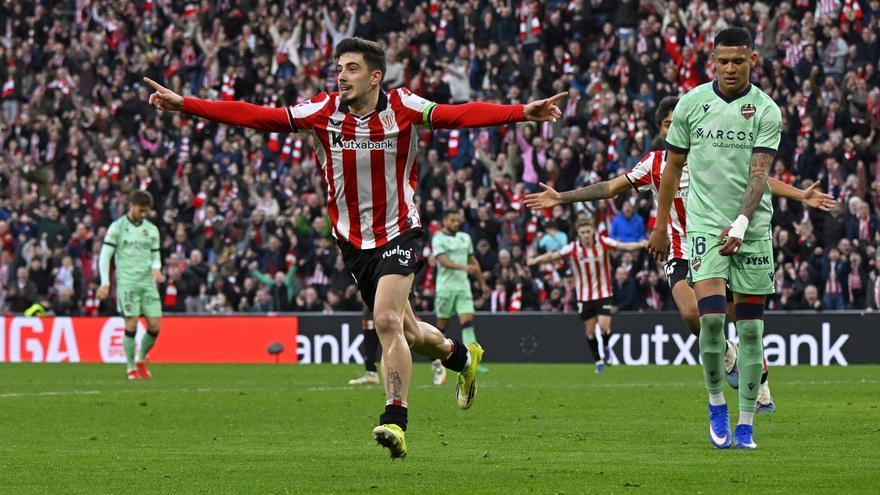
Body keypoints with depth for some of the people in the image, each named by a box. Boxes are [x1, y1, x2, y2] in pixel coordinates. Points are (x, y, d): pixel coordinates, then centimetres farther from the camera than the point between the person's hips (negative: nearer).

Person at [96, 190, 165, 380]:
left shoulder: (152, 230, 13)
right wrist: (105, 283, -6)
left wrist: (156, 269, -5)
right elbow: (105, 256, 1)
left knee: (154, 325, -4)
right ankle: (131, 368, 2)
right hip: (127, 282, -4)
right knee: (131, 324, -9)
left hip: (148, 282, 4)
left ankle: (141, 359, 19)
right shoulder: (117, 227, 1)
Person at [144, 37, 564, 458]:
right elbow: (255, 117, -9)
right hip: (354, 243, 4)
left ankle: (395, 422, -21)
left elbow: (459, 115, -22)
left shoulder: (403, 107, -11)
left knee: (387, 321, -22)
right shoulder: (323, 112, -5)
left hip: (399, 234, -4)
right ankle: (461, 357, 42)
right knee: (407, 333, 12)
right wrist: (184, 105, -16)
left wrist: (523, 112, -36)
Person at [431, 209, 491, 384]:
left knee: (468, 321, -11)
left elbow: (473, 261, 23)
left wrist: (482, 283, 24)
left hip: (463, 286, 4)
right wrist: (464, 267, -34)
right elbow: (444, 261, -20)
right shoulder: (438, 239, -5)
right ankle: (437, 363, 17)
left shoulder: (465, 238, 14)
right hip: (445, 287, -4)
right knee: (442, 325, 2)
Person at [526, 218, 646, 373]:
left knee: (604, 327, -14)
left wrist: (641, 245, -36)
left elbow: (624, 246, -19)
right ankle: (598, 360, 26)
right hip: (584, 295, 1)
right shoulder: (573, 248, -12)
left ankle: (606, 347, 20)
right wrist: (535, 260, -28)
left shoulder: (603, 242, -13)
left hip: (603, 293, -1)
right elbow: (553, 256, -12)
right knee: (590, 331, 7)